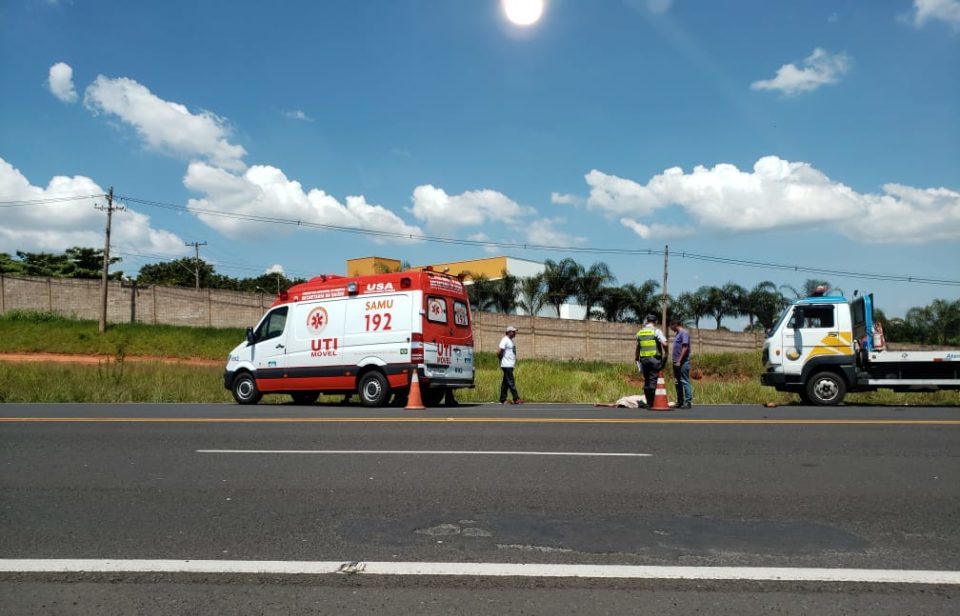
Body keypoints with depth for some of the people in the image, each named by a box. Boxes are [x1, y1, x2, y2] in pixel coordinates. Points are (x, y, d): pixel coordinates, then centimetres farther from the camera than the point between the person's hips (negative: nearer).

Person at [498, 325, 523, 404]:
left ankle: (502, 399, 13)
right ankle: (516, 399, -10)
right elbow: (498, 352, -18)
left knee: (505, 383, 10)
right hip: (507, 365, -9)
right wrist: (502, 359, -4)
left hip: (510, 365, 9)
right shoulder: (505, 340, -12)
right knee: (511, 383, -9)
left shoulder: (511, 341, 17)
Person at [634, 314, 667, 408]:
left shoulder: (640, 332, 11)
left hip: (643, 359, 5)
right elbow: (664, 344, -15)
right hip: (654, 359, -5)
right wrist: (666, 353, 1)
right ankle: (651, 403, -4)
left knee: (646, 381, 10)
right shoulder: (656, 331, -5)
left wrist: (637, 358, 25)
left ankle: (648, 403, 14)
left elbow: (638, 347, 18)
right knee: (653, 381, -3)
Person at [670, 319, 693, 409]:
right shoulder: (677, 334, 18)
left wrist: (679, 361, -20)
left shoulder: (684, 333, -9)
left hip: (682, 363, -9)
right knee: (678, 382, 11)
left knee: (685, 382, -7)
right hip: (676, 362, 9)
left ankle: (688, 402, -4)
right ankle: (680, 402, 17)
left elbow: (685, 347, -17)